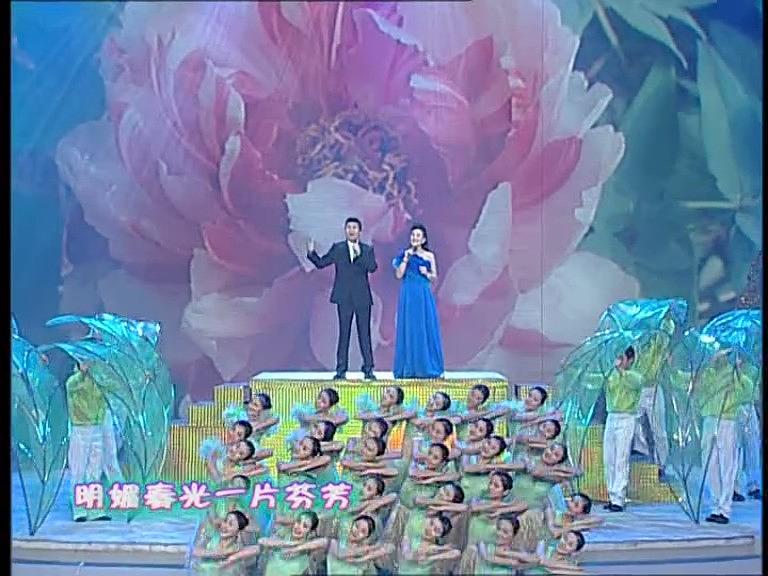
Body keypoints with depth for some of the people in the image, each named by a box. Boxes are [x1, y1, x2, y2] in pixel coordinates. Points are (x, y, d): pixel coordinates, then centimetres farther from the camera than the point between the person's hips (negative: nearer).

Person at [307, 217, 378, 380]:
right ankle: (341, 370, 6)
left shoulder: (367, 249, 6)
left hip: (362, 298, 0)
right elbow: (320, 263, 5)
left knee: (365, 334, 1)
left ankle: (368, 369, 6)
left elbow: (372, 268, -9)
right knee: (344, 334, 2)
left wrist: (359, 254, -19)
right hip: (345, 298, 0)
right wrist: (311, 253, -11)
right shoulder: (338, 249, 7)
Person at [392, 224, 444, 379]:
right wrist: (406, 258, -8)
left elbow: (435, 277, 8)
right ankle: (409, 368, 5)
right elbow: (399, 275, -2)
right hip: (408, 296, 0)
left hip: (424, 296, 0)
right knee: (409, 329, 0)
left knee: (426, 329, 0)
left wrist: (427, 273, -11)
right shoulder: (404, 254, 6)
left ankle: (427, 367, 7)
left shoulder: (429, 256, 6)